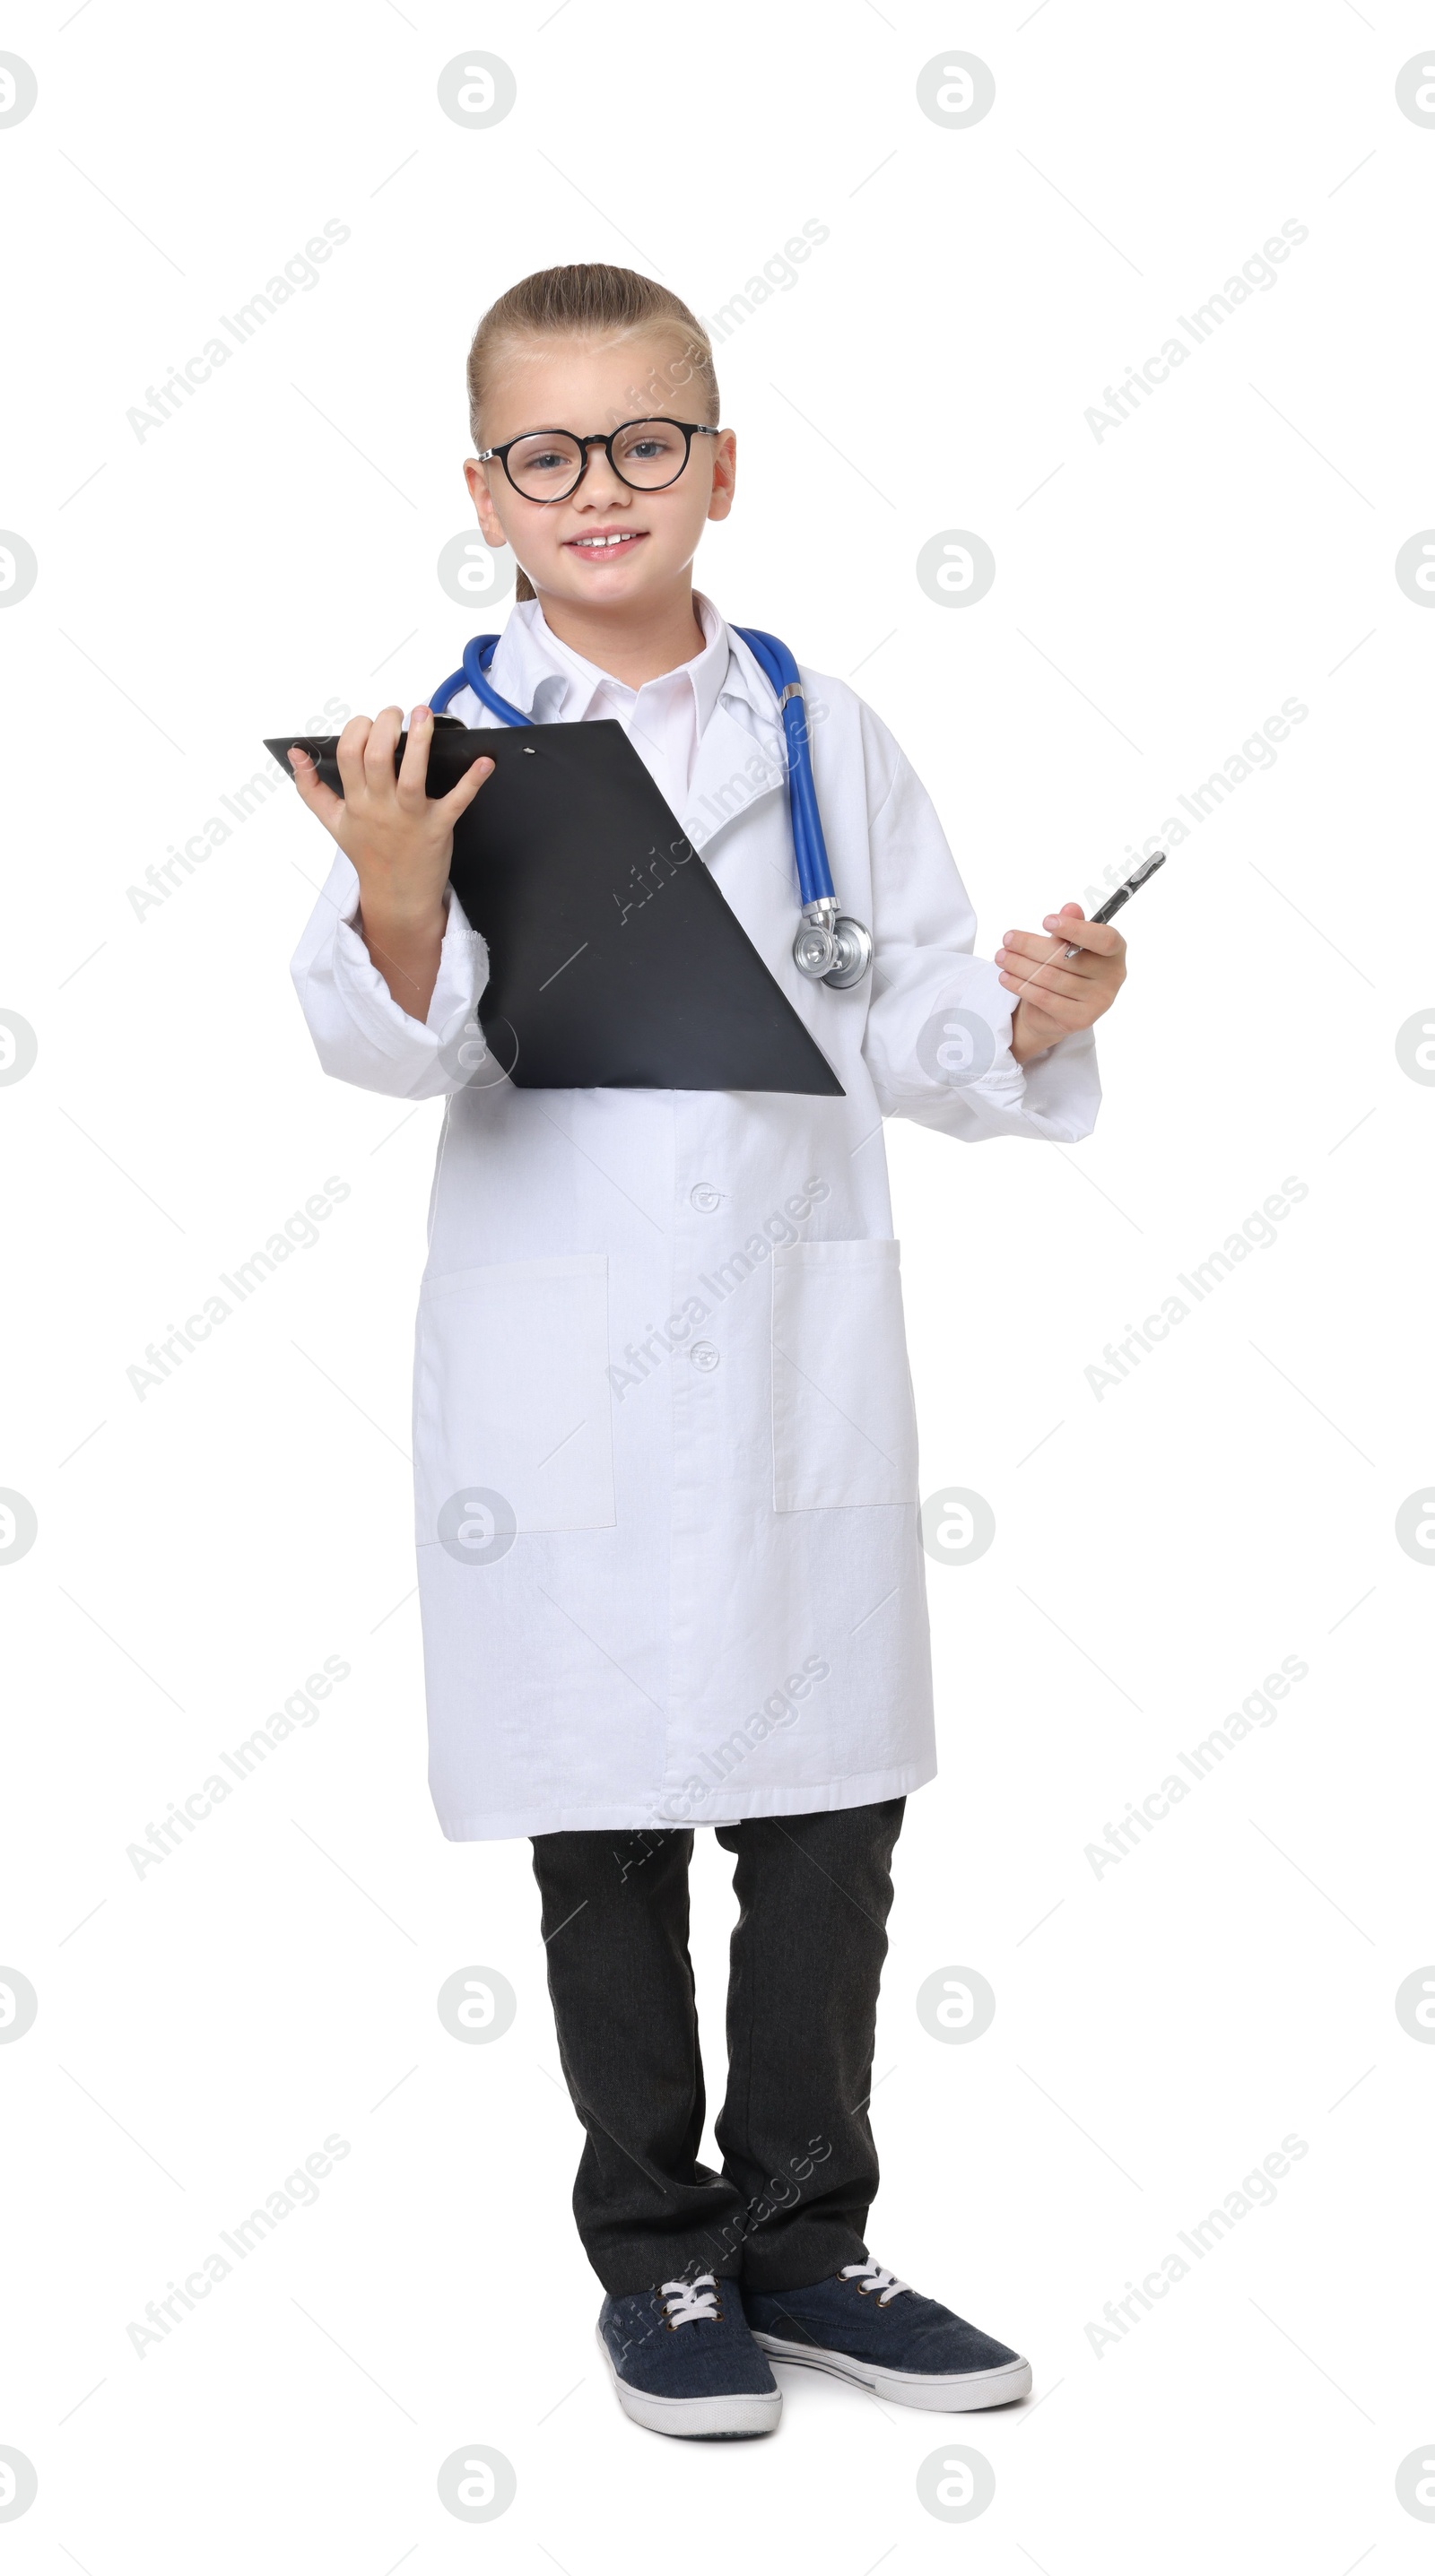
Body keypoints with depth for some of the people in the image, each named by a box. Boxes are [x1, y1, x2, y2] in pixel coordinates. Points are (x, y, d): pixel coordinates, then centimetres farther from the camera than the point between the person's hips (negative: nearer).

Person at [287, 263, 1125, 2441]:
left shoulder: (823, 736, 5)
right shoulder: (448, 752, -2)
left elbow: (914, 1033, 7)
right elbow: (405, 1051, -11)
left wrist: (1036, 1017, -12)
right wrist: (396, 913, -30)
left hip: (803, 1361, 2)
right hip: (565, 1385, -2)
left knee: (830, 1825, 10)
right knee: (609, 1840, 9)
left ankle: (805, 2236, 29)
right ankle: (657, 2254, 27)